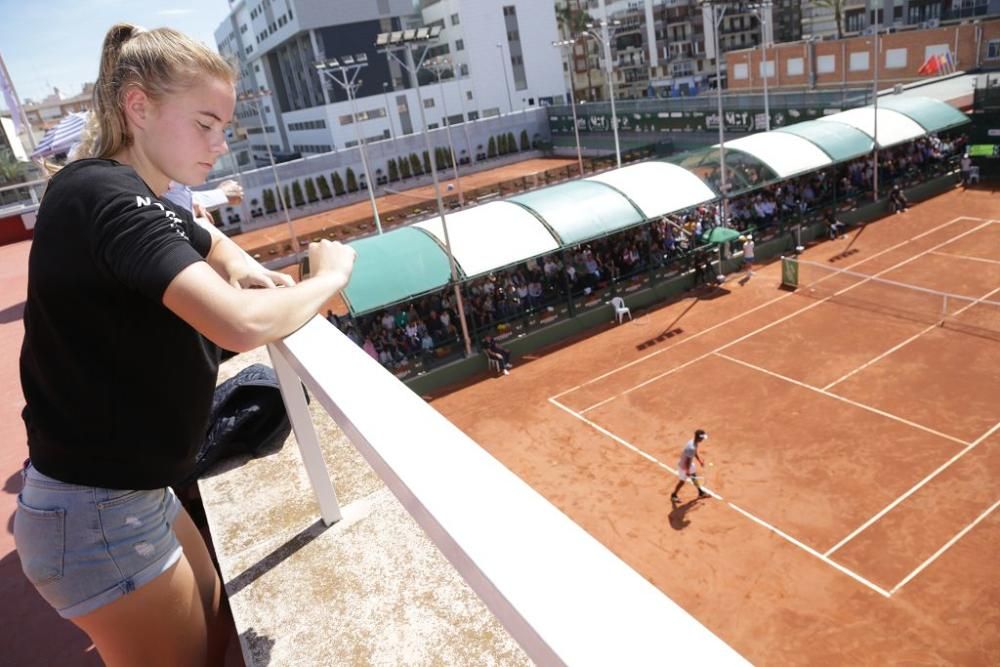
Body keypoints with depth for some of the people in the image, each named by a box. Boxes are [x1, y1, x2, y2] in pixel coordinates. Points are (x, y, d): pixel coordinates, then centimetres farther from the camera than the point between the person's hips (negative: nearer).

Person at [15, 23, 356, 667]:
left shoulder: (142, 202, 7)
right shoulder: (104, 197, -23)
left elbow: (212, 244, 27)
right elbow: (242, 326, -37)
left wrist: (243, 270, 4)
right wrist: (330, 277, -17)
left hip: (127, 492, 9)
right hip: (97, 514, -9)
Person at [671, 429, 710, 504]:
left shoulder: (694, 442, -10)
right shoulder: (691, 448, -39)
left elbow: (695, 453, 10)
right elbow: (688, 460, -30)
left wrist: (700, 461, 15)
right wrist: (687, 471, -20)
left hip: (689, 464, 9)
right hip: (684, 466, -9)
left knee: (694, 477, 24)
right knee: (682, 481, 10)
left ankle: (701, 493, 44)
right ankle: (673, 496, 30)